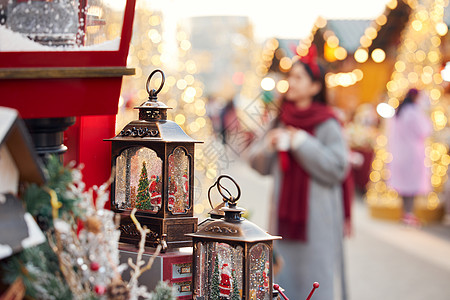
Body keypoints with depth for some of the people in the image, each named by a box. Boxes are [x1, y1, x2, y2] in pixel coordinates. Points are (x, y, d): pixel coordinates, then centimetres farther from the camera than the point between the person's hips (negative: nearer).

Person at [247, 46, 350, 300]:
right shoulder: (281, 120, 10)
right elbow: (259, 165, 13)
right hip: (285, 211, 6)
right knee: (285, 274, 8)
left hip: (316, 217, -5)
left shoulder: (327, 124, -7)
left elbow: (338, 169, -15)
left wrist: (302, 143, -16)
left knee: (317, 278, -2)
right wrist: (268, 145, -8)